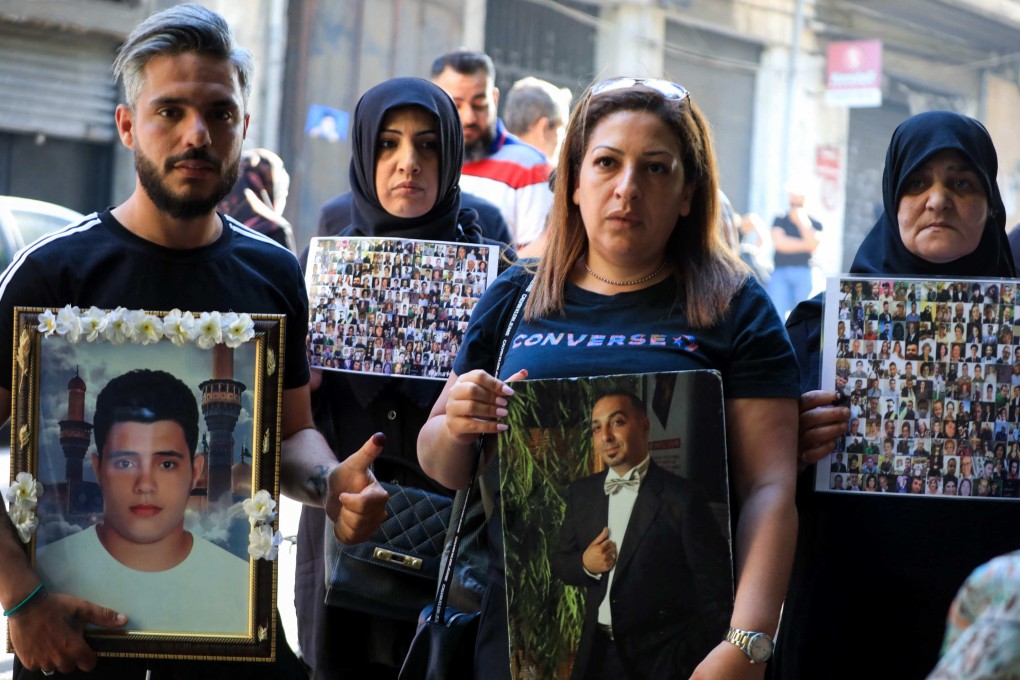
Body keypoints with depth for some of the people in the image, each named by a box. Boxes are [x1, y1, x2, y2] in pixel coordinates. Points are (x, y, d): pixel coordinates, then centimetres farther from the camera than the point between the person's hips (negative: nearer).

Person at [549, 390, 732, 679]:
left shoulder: (681, 497, -13)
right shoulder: (581, 492, 4)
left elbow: (714, 587, -10)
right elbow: (559, 562, 11)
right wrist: (585, 564, -11)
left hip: (662, 656, -5)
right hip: (598, 652, 5)